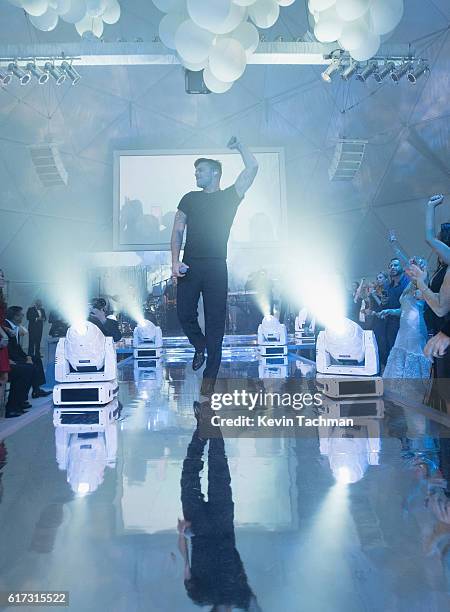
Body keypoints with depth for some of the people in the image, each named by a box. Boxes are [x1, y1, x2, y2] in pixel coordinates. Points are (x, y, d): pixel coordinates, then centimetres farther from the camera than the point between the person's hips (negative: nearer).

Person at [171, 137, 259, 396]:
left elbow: (252, 167, 3)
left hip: (216, 267, -2)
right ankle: (200, 346, 30)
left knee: (215, 321, -1)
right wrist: (175, 261, -2)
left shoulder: (230, 196, 9)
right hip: (189, 266, 3)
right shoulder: (190, 198, 16)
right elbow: (178, 231, 10)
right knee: (185, 314, -1)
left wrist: (238, 144, 11)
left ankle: (210, 376, 7)